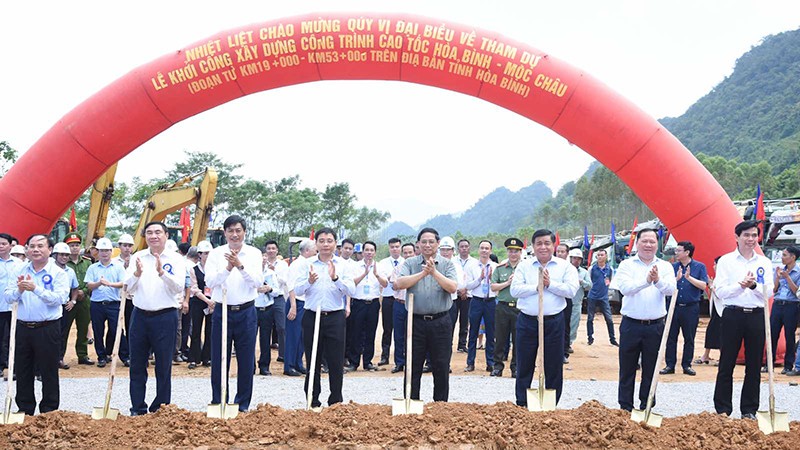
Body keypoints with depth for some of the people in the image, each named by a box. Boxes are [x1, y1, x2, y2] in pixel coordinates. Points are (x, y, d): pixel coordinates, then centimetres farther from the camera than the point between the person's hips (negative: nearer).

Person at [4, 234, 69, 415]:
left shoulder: (58, 273, -4)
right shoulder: (20, 270, 8)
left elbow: (59, 298, -17)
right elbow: (8, 297, 2)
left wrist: (36, 288, -25)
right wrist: (19, 290, -18)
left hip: (47, 329, -4)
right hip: (22, 327, 4)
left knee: (49, 372, 3)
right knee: (22, 371, 12)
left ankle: (49, 412, 14)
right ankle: (25, 410, 25)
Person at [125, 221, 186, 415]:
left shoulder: (175, 259, 0)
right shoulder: (137, 257, 8)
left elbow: (179, 287, -13)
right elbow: (128, 288, 1)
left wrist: (162, 272, -27)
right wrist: (137, 274, -18)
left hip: (165, 317, -3)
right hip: (140, 316, 3)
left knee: (164, 367, 4)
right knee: (137, 366, 8)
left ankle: (160, 409, 15)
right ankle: (137, 409, 18)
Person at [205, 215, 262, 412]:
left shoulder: (254, 253, 2)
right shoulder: (216, 254, 2)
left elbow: (258, 282, -9)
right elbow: (210, 282, -8)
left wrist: (240, 266, -22)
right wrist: (227, 268, -23)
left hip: (246, 312, 0)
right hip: (222, 312, 0)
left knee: (246, 361, 5)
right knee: (219, 360, 5)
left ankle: (242, 405, 17)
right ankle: (217, 403, 17)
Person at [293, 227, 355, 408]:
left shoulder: (342, 264, 5)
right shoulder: (307, 264, 5)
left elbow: (351, 291, -4)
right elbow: (297, 290, 0)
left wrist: (336, 278, -19)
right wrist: (309, 281, -19)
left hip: (335, 318, 0)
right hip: (312, 317, 0)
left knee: (336, 362, 1)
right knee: (313, 362, 7)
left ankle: (336, 402, 12)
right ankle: (313, 402, 16)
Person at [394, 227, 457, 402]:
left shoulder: (447, 264, 5)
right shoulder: (410, 263, 5)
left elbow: (452, 287, -10)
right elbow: (399, 284, -11)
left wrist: (434, 272, -20)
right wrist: (423, 273, -15)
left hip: (440, 322, 0)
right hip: (416, 321, 0)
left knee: (441, 367, 6)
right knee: (413, 367, 6)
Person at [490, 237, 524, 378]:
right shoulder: (500, 268, 9)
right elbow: (493, 287, 2)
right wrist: (507, 283, -9)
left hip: (520, 308, -1)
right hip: (503, 307, 1)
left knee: (518, 339, 3)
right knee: (500, 338, 5)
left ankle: (516, 367, 12)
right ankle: (498, 366, 14)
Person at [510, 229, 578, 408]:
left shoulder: (565, 266, 5)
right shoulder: (524, 267, 7)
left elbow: (571, 290, -8)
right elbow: (515, 290, -5)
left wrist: (550, 284, -13)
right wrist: (537, 286, -12)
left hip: (554, 322, -1)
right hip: (527, 321, 1)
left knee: (554, 368, 5)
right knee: (524, 367, 8)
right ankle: (521, 405, 19)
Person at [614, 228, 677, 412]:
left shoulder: (665, 266, 6)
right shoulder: (626, 265, 1)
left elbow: (671, 289, -11)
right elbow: (625, 287, -17)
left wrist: (658, 280, -32)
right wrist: (646, 281, -33)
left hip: (655, 326, 1)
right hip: (631, 325, -1)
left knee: (651, 369, 9)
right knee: (627, 369, 6)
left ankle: (646, 407, 21)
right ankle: (625, 407, 15)